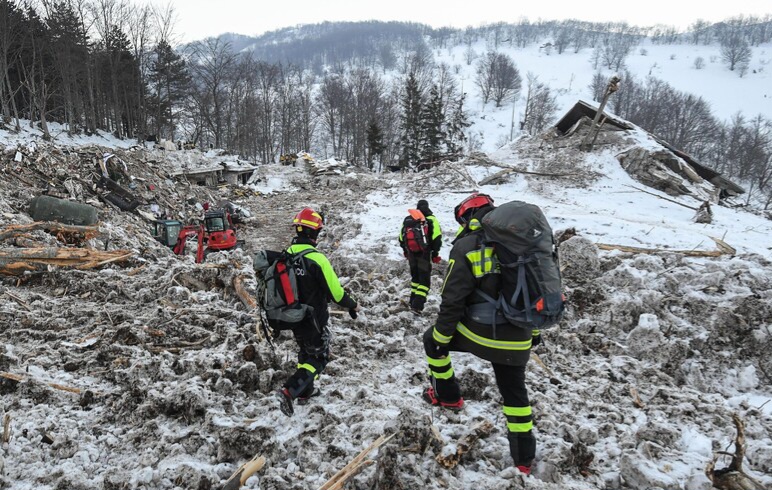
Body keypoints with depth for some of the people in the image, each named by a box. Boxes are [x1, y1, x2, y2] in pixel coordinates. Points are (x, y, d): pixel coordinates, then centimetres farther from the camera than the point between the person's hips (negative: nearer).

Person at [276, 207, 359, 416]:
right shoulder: (317, 258, -24)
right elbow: (335, 290, -19)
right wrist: (352, 305, -2)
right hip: (313, 320, -7)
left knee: (305, 352, 25)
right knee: (319, 358, 9)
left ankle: (305, 392, 35)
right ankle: (290, 391, -5)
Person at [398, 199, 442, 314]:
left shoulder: (407, 219, 10)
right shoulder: (431, 219, -6)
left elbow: (401, 237, 15)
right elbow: (437, 238, -11)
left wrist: (405, 250, 27)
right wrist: (435, 253, -2)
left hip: (411, 253, 5)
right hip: (424, 254, -5)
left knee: (415, 277, 21)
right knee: (424, 279, -2)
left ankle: (413, 302, 24)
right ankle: (417, 305, -14)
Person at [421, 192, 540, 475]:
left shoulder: (466, 247, -12)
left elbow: (452, 301, -14)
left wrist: (441, 338, -3)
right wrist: (534, 329, 23)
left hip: (478, 334, -5)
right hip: (517, 340, 5)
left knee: (431, 340, 22)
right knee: (515, 393, 22)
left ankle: (447, 396, 33)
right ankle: (524, 457, 32)